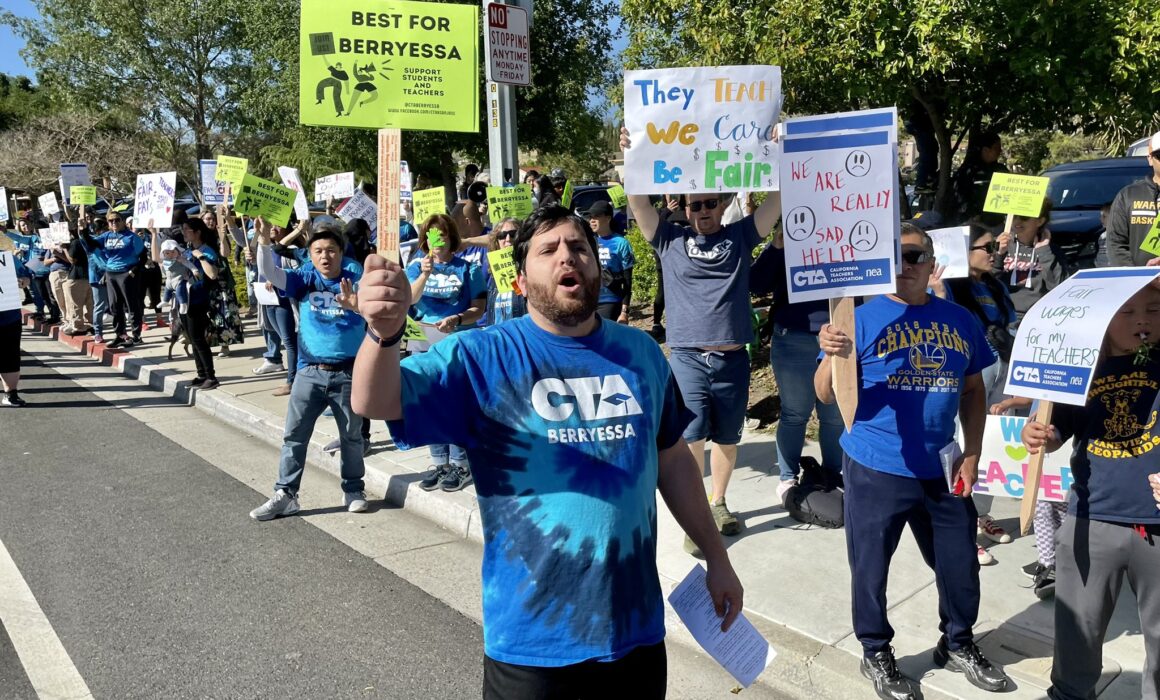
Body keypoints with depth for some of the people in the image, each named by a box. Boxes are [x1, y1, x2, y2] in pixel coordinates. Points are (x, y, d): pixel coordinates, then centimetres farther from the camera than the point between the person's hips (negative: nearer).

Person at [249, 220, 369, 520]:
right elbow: (270, 273, -11)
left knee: (351, 435, 12)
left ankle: (354, 489, 27)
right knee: (294, 435, 3)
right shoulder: (305, 280, 2)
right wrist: (264, 241, -28)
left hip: (348, 373, -2)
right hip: (309, 372, 2)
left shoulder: (356, 281, -4)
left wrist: (357, 305, -41)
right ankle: (285, 494, 11)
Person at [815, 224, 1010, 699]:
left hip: (942, 470, 4)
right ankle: (876, 653, 30)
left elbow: (973, 391, 13)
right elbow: (827, 396, -13)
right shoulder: (861, 319, -9)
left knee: (960, 563, 17)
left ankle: (958, 645, 41)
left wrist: (971, 454, 5)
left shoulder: (960, 320, 4)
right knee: (871, 567, 8)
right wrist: (832, 356, -34)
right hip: (875, 469, -4)